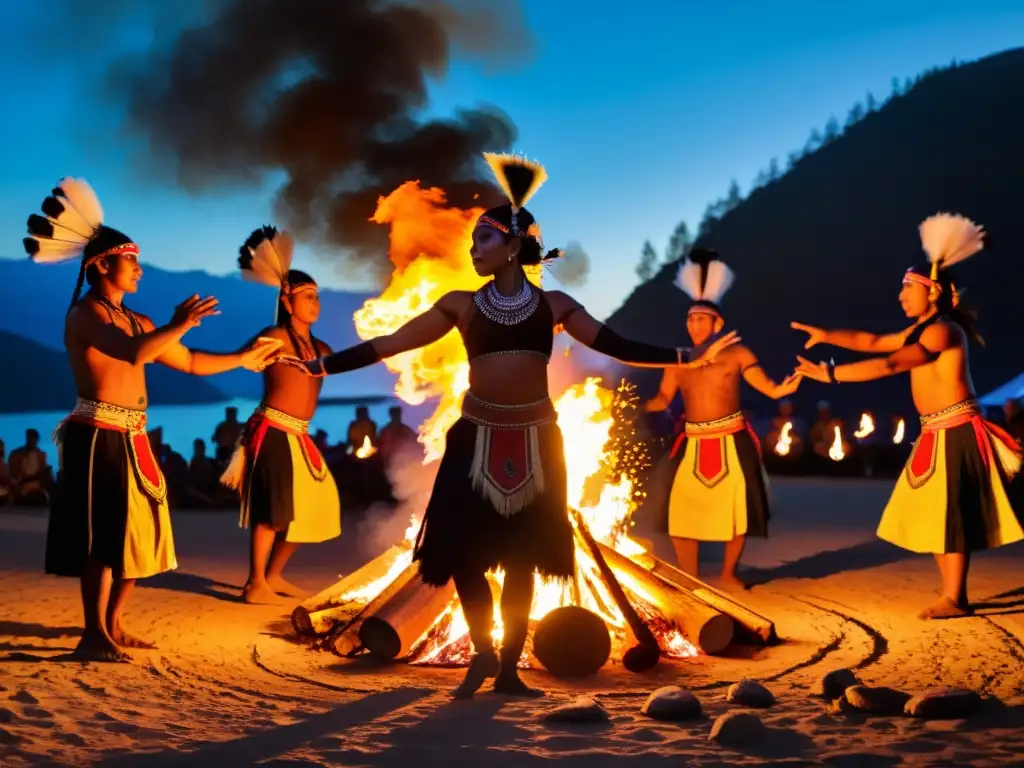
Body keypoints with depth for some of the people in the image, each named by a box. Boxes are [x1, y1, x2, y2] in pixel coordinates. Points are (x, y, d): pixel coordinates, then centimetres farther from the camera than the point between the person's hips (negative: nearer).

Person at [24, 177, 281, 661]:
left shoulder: (135, 322, 17)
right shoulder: (85, 314, -9)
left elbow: (190, 362, 25)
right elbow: (136, 353, -28)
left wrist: (242, 359, 27)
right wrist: (179, 326, -20)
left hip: (132, 440, 9)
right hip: (98, 437, -9)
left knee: (136, 533, 12)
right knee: (102, 535, -7)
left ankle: (113, 626, 22)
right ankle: (93, 635, -1)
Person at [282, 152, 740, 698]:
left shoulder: (553, 304, 4)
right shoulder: (461, 304, 4)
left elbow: (618, 347, 3)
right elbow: (389, 345, 2)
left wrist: (687, 357, -3)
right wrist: (322, 366, -2)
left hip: (535, 441, 0)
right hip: (477, 439, 0)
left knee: (522, 559, 5)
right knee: (463, 553, -6)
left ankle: (508, 669, 19)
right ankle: (484, 653, 18)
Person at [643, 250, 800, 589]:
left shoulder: (736, 354, 0)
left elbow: (768, 386, -5)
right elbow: (662, 399, 5)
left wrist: (783, 388, -27)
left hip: (732, 442, -2)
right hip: (693, 444, 2)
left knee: (737, 508, 2)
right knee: (681, 510, -3)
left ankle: (729, 573, 21)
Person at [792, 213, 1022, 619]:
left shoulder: (941, 330, -16)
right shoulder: (920, 330, 15)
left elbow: (888, 365, -23)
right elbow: (874, 342, 21)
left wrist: (831, 374, -24)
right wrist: (826, 336, 9)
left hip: (955, 431, -10)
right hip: (936, 433, 10)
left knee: (949, 511, -9)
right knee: (934, 512, 12)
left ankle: (953, 599, -6)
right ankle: (953, 595, 18)